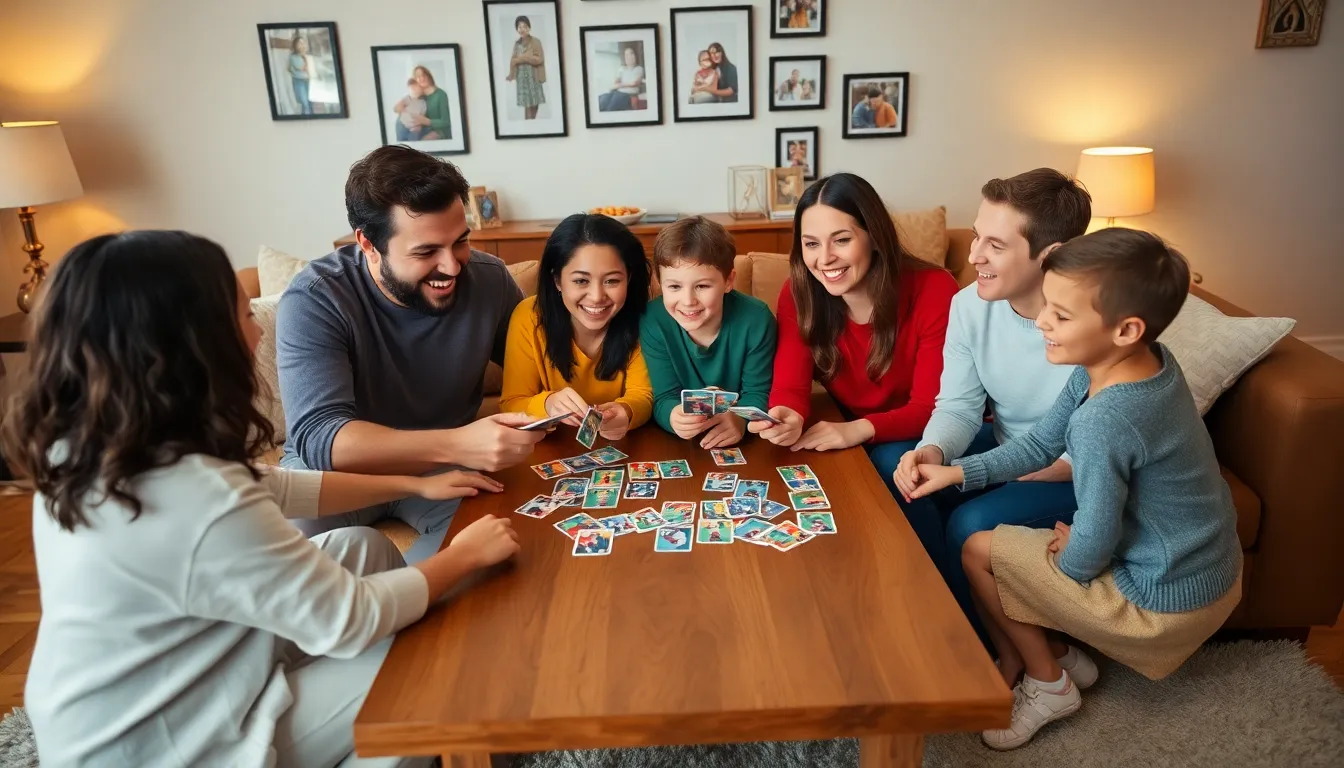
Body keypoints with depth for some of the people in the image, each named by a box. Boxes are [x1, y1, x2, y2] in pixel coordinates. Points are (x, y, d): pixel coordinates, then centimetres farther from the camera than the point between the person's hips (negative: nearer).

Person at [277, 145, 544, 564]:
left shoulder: (489, 278, -11)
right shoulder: (314, 300, -22)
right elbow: (319, 437, -32)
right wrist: (457, 444, -46)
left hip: (442, 463, 3)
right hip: (335, 468, -2)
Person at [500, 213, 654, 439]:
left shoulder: (639, 317, -14)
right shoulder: (529, 318, -17)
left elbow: (642, 395, -11)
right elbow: (511, 406, -14)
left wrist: (625, 411, -35)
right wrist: (547, 405, -37)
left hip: (620, 447, 1)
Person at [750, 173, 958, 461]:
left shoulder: (934, 291, -19)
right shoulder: (797, 294, -11)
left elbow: (934, 408, -18)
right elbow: (790, 387, -16)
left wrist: (860, 429, -35)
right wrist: (787, 419, -40)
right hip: (844, 447, 3)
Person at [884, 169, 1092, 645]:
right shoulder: (970, 305, -12)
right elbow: (958, 407, -6)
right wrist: (933, 453, -29)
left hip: (1080, 477, -5)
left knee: (973, 524, -28)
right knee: (889, 463, -14)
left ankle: (985, 650, 3)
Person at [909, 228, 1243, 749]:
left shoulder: (1102, 420, -34)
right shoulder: (1150, 362, -7)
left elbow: (1091, 550, -26)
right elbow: (1039, 445, 1)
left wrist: (1067, 557, -4)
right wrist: (957, 472, -6)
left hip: (1167, 604, -8)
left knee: (979, 552, 1)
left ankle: (1049, 682, 19)